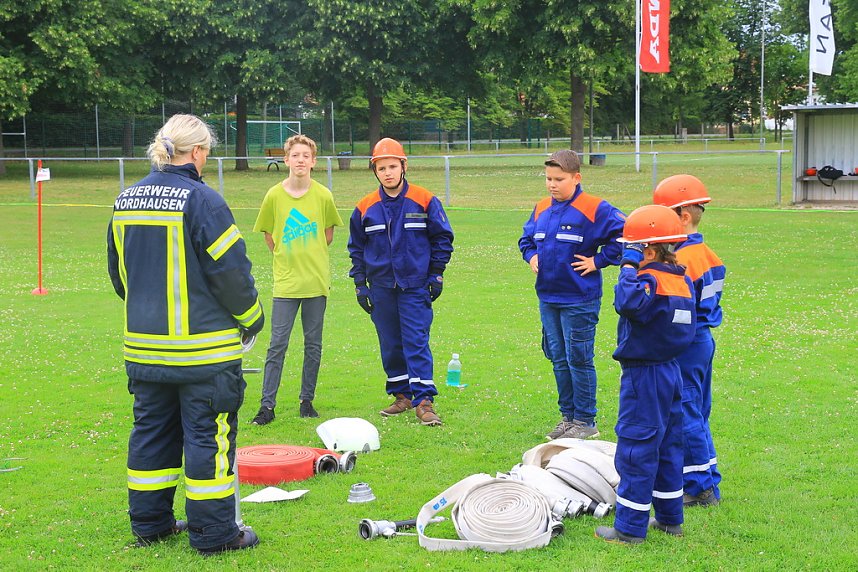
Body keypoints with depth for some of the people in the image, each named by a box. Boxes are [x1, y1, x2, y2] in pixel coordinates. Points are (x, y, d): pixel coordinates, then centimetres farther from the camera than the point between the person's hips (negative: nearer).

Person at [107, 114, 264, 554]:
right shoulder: (200, 200, -16)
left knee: (151, 428, 16)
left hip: (144, 344, 7)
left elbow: (117, 270, 16)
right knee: (208, 434, 1)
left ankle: (149, 522, 24)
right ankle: (213, 532, 7)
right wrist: (252, 317, 1)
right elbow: (230, 268, -14)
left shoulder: (126, 200, 6)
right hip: (201, 345, -7)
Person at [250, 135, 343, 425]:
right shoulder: (274, 195, -3)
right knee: (277, 345, -2)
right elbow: (269, 236, 10)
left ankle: (306, 400, 19)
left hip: (317, 281, 1)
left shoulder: (323, 196, -2)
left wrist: (311, 256, 9)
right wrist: (287, 257, 7)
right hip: (286, 282, -1)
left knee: (313, 345, 8)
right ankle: (267, 405, 2)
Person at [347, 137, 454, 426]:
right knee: (390, 345, 9)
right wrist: (359, 283, 7)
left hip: (415, 286, -3)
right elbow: (356, 247, 12)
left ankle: (424, 400, -8)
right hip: (381, 287, 3)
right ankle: (401, 395, 21)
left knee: (417, 342, -8)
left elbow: (442, 237, 5)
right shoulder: (365, 207, 3)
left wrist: (436, 274, 1)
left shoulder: (425, 201, -4)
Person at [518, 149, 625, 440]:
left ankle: (585, 421, 10)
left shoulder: (595, 209, -12)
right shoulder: (541, 209, 8)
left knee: (579, 360, 0)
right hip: (548, 297, 7)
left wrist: (598, 261, -13)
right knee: (559, 360, 13)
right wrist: (531, 256, 5)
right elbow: (526, 238, 25)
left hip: (579, 300, -6)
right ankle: (568, 416, 24)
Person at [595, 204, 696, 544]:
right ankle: (670, 518, 26)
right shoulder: (681, 281, 8)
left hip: (644, 375, -9)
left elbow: (628, 302, -40)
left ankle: (630, 528, 2)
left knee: (636, 450, -3)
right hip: (670, 372, 9)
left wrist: (629, 268, -25)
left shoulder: (651, 282, -21)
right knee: (667, 446, 17)